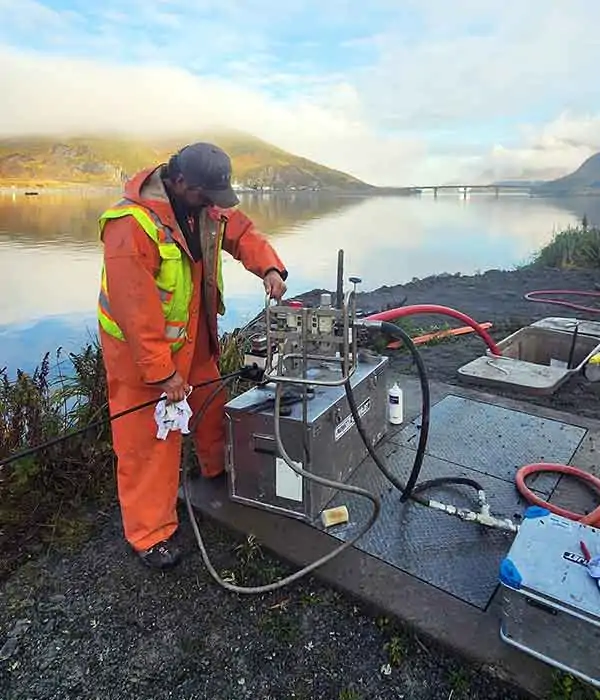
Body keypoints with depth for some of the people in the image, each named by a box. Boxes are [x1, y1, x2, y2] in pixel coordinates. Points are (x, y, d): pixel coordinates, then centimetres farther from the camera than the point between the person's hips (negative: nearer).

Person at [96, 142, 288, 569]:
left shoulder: (205, 205, -3)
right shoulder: (132, 224, -28)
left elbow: (241, 232, 7)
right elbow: (135, 309, -29)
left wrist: (270, 267, -13)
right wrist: (161, 372, -25)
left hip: (193, 334, 8)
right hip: (140, 344, -7)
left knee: (212, 405, 22)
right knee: (148, 439, 1)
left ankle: (219, 471, 49)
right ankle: (150, 533, 18)